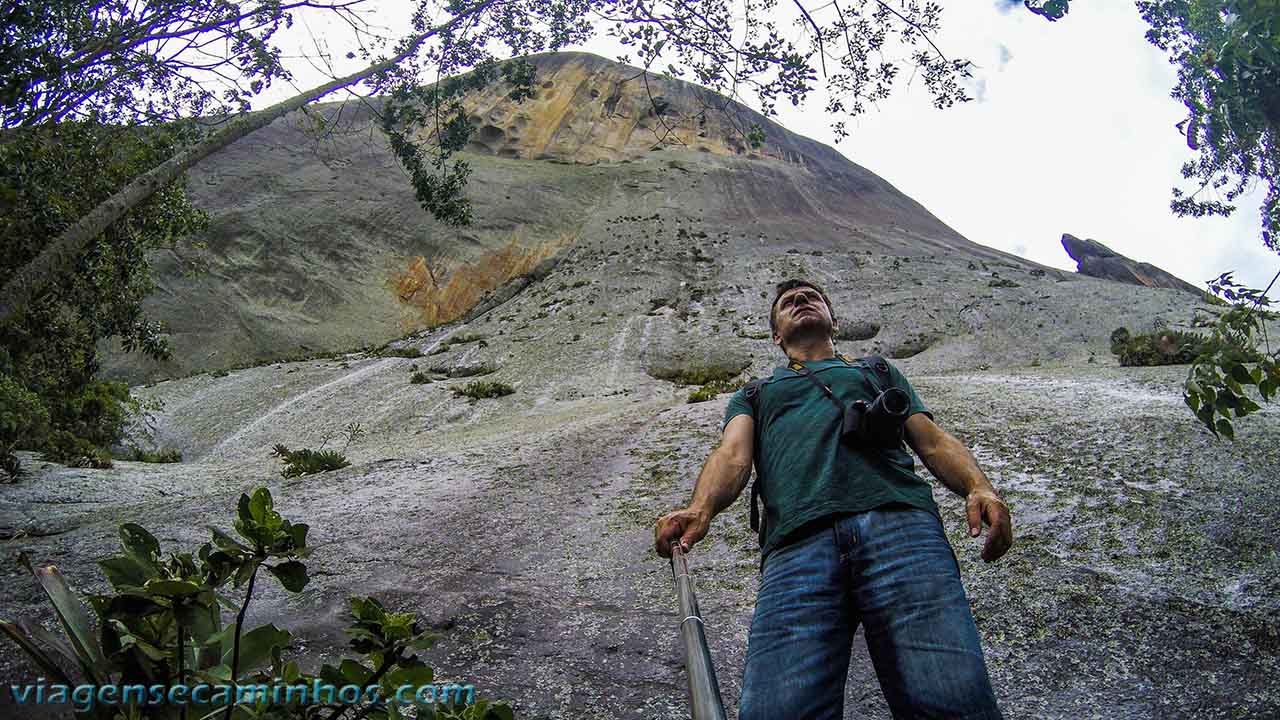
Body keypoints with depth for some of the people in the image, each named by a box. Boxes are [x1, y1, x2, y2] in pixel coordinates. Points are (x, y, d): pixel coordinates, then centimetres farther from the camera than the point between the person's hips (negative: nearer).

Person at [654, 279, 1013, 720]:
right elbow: (733, 454, 15)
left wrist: (979, 487, 0)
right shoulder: (754, 393, 36)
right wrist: (700, 508, -9)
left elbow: (932, 441, 24)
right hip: (796, 544, 0)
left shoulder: (877, 371, 38)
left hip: (898, 521, 1)